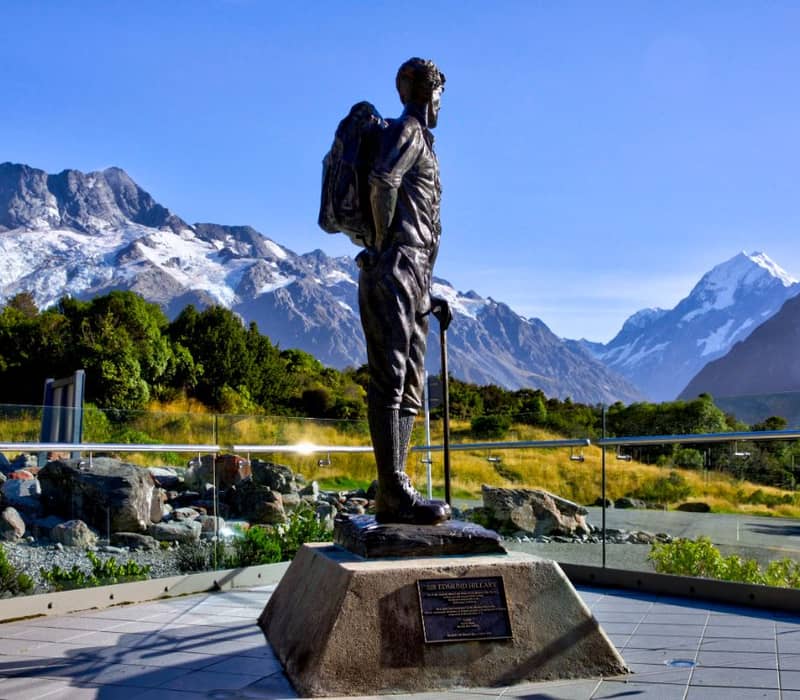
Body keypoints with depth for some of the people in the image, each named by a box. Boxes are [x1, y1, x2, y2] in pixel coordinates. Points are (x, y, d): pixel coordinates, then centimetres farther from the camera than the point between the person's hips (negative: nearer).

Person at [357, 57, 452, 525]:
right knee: (389, 381, -13)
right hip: (393, 272, -10)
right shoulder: (408, 131, -1)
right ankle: (395, 494, -14)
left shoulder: (421, 142, 28)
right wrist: (384, 243, -12)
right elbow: (382, 180, -24)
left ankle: (394, 495, 9)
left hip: (412, 282, 10)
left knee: (410, 388, 7)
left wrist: (430, 297, 23)